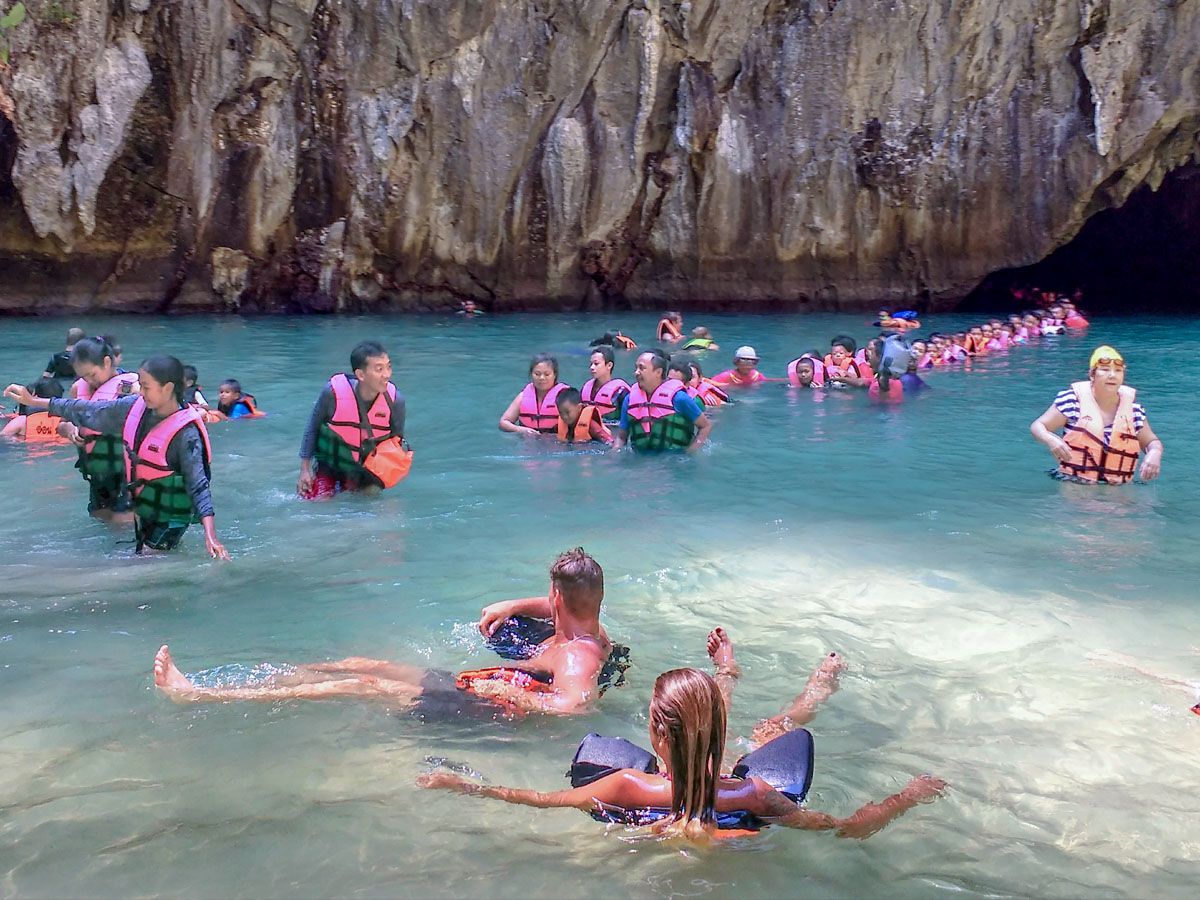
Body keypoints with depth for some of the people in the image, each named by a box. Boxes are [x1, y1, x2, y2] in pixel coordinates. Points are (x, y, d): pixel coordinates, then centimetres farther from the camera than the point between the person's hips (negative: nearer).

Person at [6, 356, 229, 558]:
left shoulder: (185, 433, -26)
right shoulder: (135, 406, -7)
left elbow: (198, 485, -29)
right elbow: (88, 411, 4)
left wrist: (210, 535, -40)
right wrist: (33, 401, 7)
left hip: (168, 518, -7)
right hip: (138, 506, 7)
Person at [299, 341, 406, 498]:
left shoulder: (395, 400, -21)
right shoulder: (333, 392, -26)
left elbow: (397, 440, -5)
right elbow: (312, 429, -8)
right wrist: (305, 470, -7)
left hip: (365, 469, 2)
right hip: (329, 466, -2)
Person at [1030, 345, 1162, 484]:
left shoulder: (1133, 410, 9)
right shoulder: (1072, 400, 0)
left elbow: (1151, 442, 22)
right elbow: (1038, 426, 1)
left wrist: (1155, 453, -3)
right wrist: (1049, 439, -22)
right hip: (1072, 484, -4)